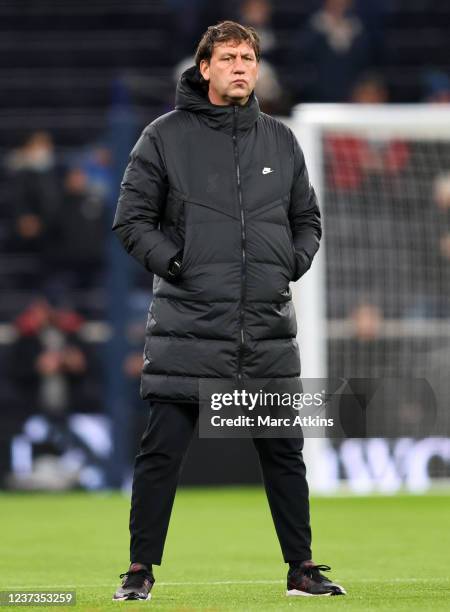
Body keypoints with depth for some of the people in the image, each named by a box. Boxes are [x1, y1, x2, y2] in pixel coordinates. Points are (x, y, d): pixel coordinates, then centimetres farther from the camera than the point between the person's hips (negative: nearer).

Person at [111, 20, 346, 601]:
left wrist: (291, 265, 3)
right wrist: (172, 264, -10)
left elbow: (307, 218, 20)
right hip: (187, 329, -3)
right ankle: (140, 569, 5)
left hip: (269, 331, 3)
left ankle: (301, 569, 16)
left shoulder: (280, 140, 11)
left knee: (284, 454, 7)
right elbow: (132, 218, 2)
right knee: (161, 452, -3)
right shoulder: (166, 136, 0)